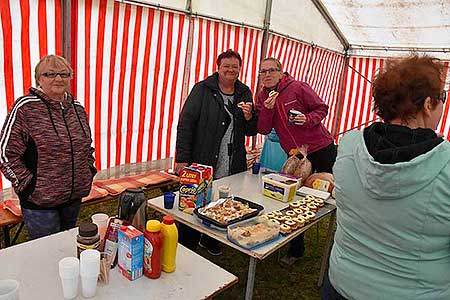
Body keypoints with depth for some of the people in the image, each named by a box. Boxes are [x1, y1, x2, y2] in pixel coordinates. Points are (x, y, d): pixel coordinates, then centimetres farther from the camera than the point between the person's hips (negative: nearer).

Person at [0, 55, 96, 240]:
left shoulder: (77, 108, 6)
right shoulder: (25, 108, -12)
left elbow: (87, 146, 18)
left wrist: (89, 173, 9)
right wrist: (28, 185, -12)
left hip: (74, 196, 6)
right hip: (40, 202, -5)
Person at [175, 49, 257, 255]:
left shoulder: (244, 93, 11)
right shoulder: (202, 89, -3)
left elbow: (251, 132, 15)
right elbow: (186, 122, -9)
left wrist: (249, 117, -8)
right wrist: (182, 158, -14)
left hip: (233, 168, 4)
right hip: (202, 164, -4)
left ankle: (210, 240, 38)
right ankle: (186, 249, 24)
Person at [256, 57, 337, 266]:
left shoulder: (298, 88, -10)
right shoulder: (262, 97, 4)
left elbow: (321, 108, -4)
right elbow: (263, 130, -4)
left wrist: (308, 119, -23)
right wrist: (267, 108, -20)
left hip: (322, 149, -4)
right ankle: (296, 250, 24)